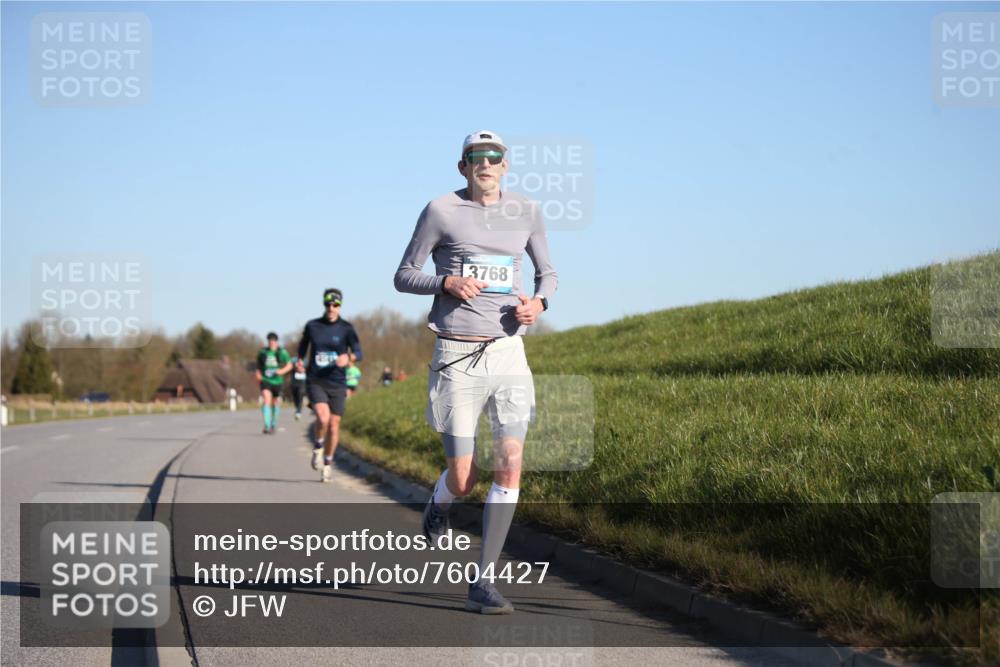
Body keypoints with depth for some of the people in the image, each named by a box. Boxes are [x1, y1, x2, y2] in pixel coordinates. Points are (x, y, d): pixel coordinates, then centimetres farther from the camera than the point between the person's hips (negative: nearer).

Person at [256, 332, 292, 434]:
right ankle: (266, 425, -28)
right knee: (266, 399, -21)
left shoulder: (282, 352, -1)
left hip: (277, 381, 1)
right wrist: (258, 373, -3)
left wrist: (282, 371, -14)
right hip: (265, 380, -1)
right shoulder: (262, 352, 2)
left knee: (276, 402, 13)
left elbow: (289, 365, 5)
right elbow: (258, 365, 15)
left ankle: (274, 424, 35)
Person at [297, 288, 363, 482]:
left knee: (334, 426, 4)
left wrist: (348, 358, -31)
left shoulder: (346, 329, -2)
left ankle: (327, 463, 24)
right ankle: (318, 447, 6)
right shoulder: (312, 326, 3)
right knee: (323, 418, -23)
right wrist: (300, 361, 4)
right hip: (315, 381, -1)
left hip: (337, 383, 1)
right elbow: (303, 344, 21)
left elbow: (358, 353, -9)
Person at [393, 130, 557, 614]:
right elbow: (404, 276, 4)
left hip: (508, 354, 3)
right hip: (457, 357, -2)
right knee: (463, 479, -2)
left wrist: (538, 301, -2)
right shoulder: (441, 211, -1)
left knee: (510, 468, -11)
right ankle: (437, 509, 37)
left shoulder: (526, 213, 9)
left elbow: (547, 273, 21)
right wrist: (447, 283, -15)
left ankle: (483, 583, -4)